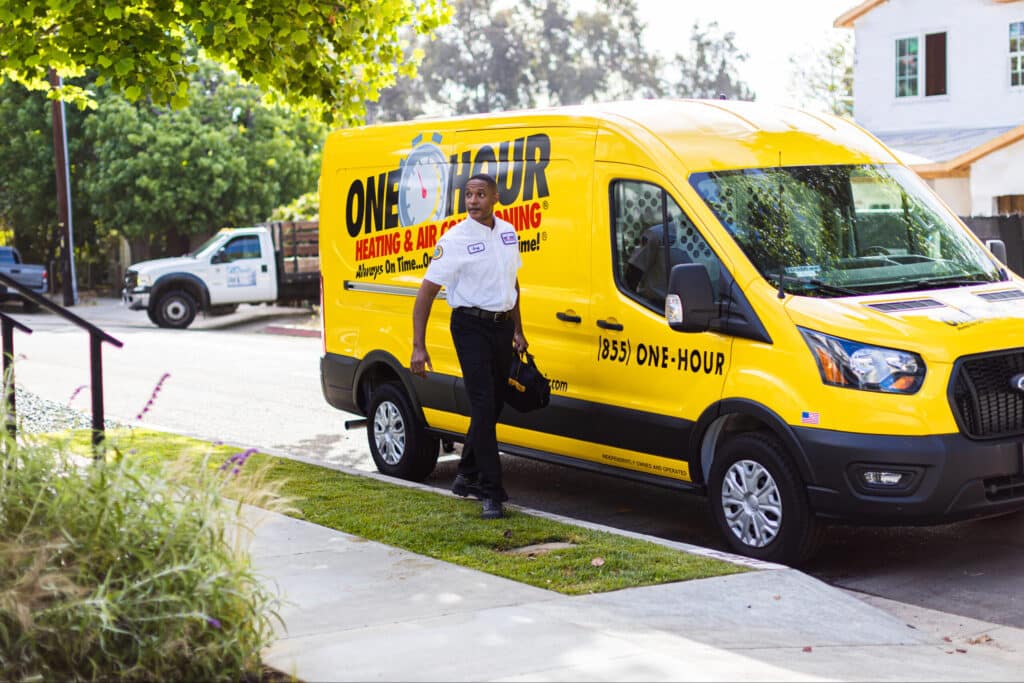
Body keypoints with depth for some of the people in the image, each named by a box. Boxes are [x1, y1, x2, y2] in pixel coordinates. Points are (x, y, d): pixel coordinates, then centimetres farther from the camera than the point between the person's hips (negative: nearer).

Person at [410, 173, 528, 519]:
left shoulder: (508, 233, 8)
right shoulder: (454, 240, -11)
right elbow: (426, 293, -12)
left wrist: (517, 331, 20)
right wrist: (418, 347, -18)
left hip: (502, 326, 6)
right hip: (471, 326, -6)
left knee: (492, 406, 13)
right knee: (482, 406, -11)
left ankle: (467, 476, 30)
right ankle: (491, 493, -9)